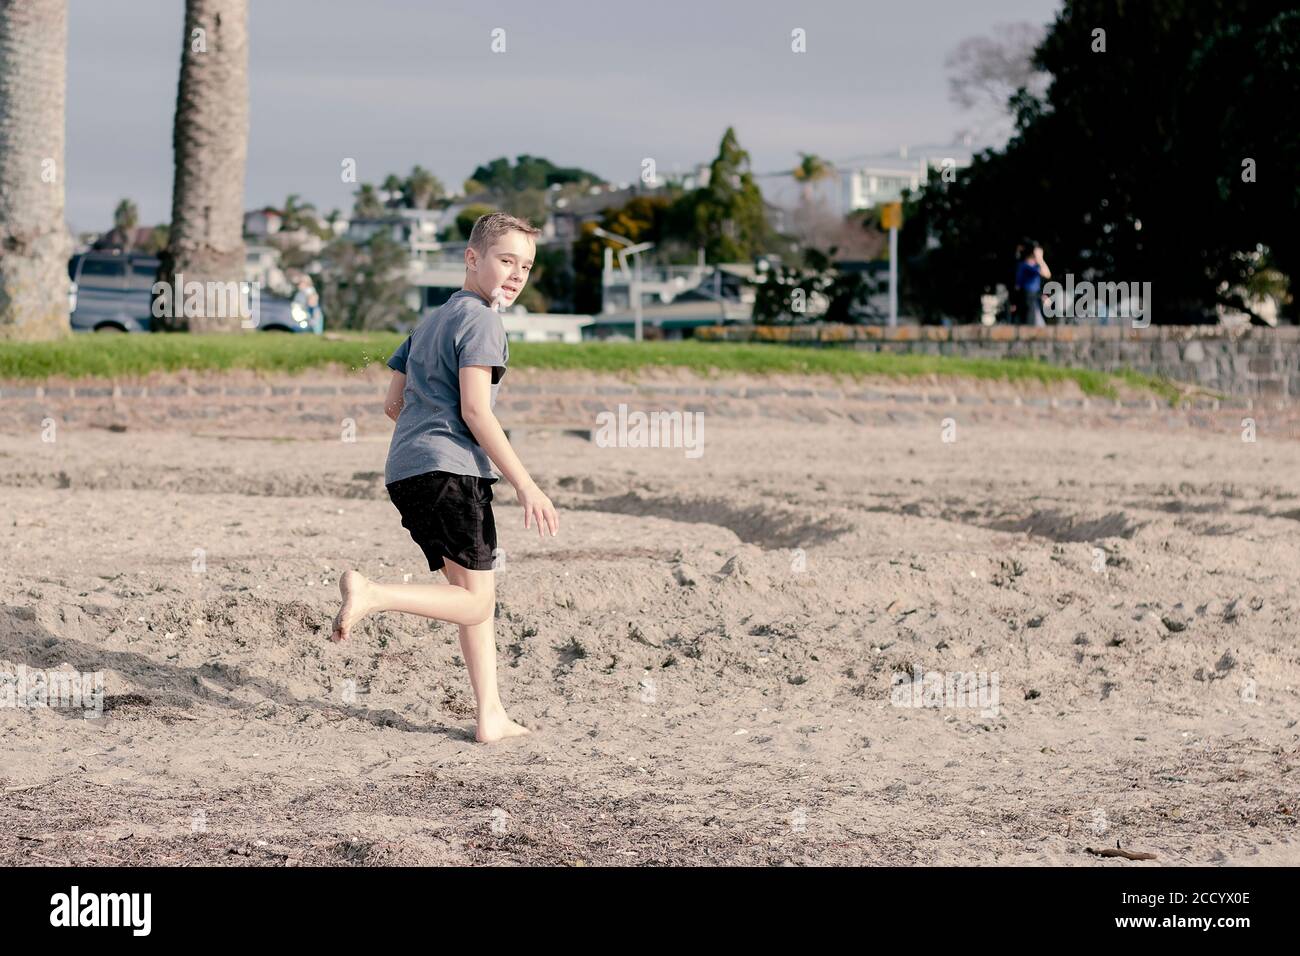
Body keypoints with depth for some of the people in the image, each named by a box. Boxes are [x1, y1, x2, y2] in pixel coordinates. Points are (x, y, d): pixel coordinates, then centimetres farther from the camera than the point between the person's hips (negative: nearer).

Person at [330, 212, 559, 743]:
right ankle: (372, 594, -24)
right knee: (474, 601, -8)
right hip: (450, 469, -9)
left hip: (403, 471, 9)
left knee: (473, 592, 12)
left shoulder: (430, 322, 25)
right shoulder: (480, 321, -3)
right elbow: (475, 410, -13)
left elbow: (393, 404, 26)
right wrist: (525, 485, -13)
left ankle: (491, 715, 8)